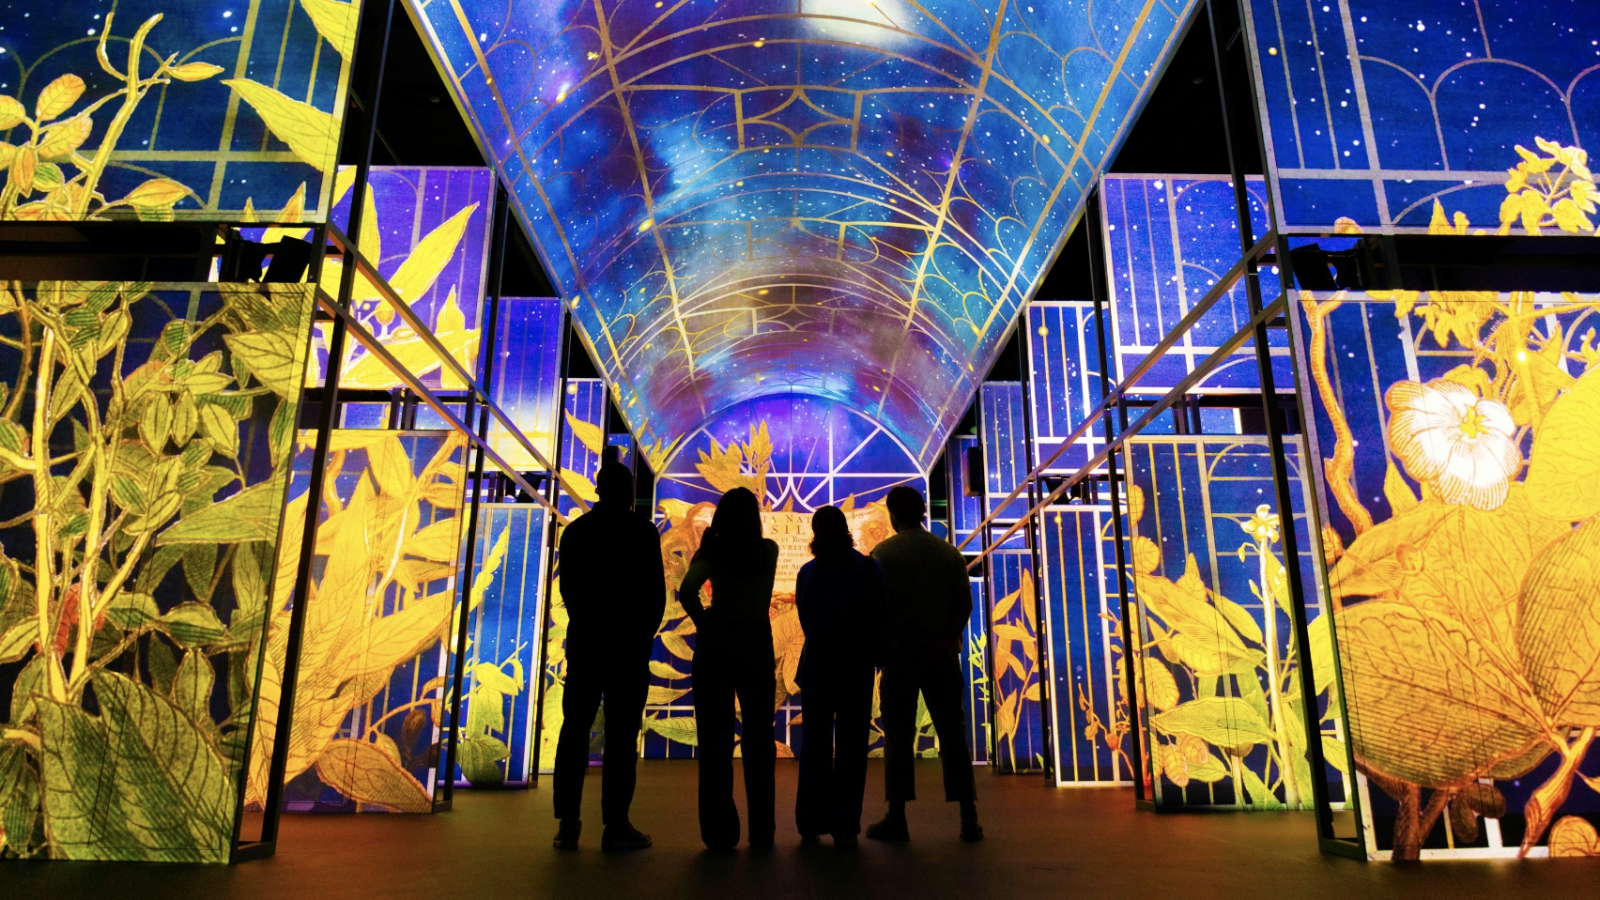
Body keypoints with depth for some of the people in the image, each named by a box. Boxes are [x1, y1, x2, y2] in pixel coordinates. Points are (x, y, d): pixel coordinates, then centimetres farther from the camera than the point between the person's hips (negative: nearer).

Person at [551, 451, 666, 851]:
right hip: (628, 643, -4)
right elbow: (657, 591, -5)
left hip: (584, 640, 4)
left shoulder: (575, 530, 8)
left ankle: (568, 823, 7)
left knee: (575, 728, 8)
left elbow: (568, 589, 13)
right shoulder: (642, 530, -5)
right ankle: (615, 825, -3)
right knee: (621, 732, -2)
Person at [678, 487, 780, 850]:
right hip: (757, 645, 2)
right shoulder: (769, 550, 0)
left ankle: (720, 831, 7)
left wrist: (703, 623, -7)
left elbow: (686, 591, -21)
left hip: (715, 645, -1)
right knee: (759, 738, 11)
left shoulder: (714, 551, -5)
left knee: (716, 739, 5)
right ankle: (762, 830, 15)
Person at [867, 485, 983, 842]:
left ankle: (897, 818, 4)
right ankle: (968, 818, 7)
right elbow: (964, 603, 0)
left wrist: (883, 644, -2)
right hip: (943, 655, 3)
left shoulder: (883, 553, -1)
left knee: (899, 736, 3)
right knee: (953, 733, 7)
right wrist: (946, 641, -4)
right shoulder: (950, 553, 9)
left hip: (900, 653, -3)